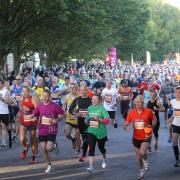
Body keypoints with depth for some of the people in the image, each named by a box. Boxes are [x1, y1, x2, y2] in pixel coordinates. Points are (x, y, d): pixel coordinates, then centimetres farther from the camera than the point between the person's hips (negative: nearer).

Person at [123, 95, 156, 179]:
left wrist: (151, 126, -12)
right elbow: (126, 124, -2)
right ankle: (141, 171, 37)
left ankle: (145, 162, 10)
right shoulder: (131, 112, -6)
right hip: (136, 138, 3)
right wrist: (126, 127, -25)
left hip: (145, 137, -3)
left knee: (142, 152, -25)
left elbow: (154, 119, 7)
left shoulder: (148, 111, -10)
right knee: (138, 157, 12)